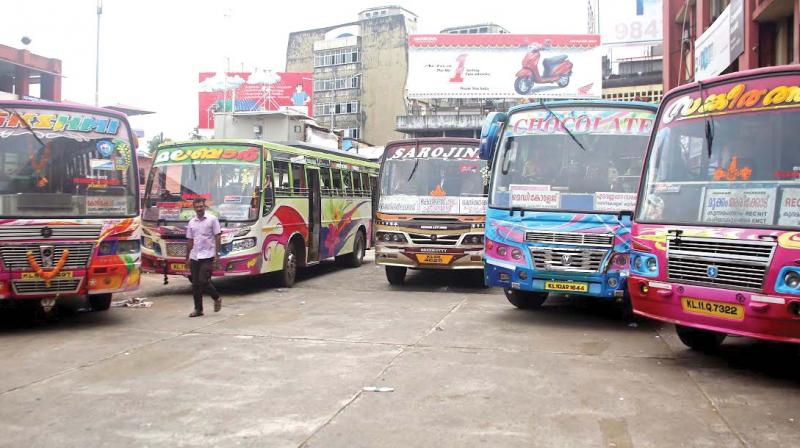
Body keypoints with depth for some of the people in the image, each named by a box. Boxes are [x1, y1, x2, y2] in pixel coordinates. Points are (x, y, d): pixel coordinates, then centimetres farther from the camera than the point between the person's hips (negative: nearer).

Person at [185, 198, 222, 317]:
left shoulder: (212, 219, -1)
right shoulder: (191, 222, 11)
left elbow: (217, 237, -3)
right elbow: (189, 241, 16)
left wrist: (216, 254, -10)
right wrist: (187, 257, 14)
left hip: (207, 256, -5)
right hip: (194, 257, 5)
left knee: (203, 280, -13)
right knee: (195, 284, 5)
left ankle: (217, 299, 11)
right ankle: (198, 309, 13)